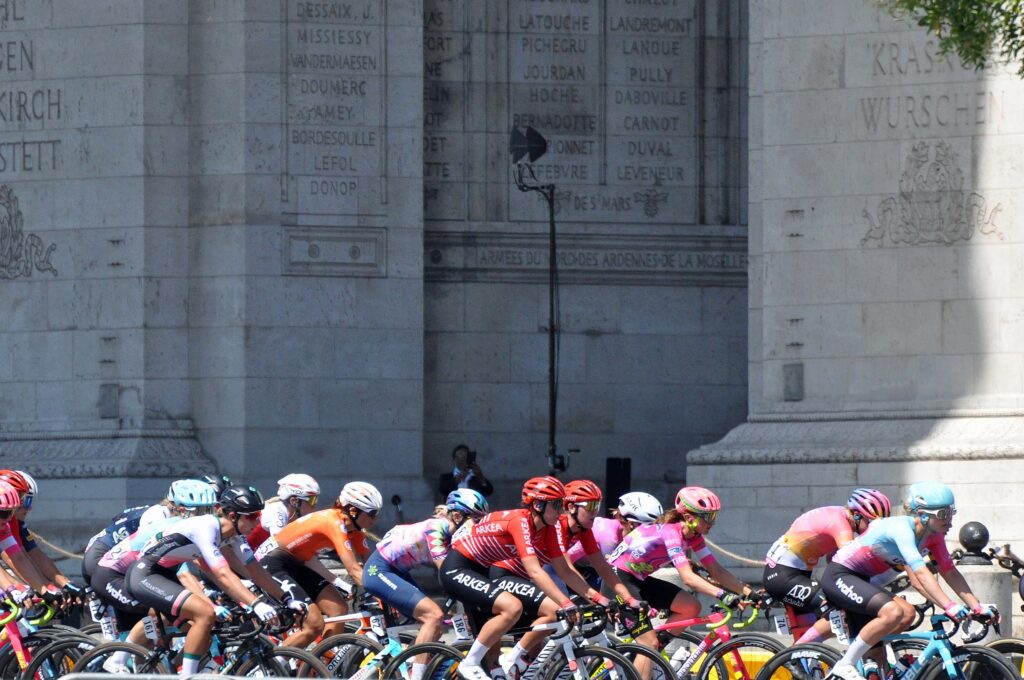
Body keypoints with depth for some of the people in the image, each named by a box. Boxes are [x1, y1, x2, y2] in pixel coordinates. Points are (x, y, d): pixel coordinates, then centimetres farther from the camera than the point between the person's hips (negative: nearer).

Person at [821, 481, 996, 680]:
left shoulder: (933, 536, -3)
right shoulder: (902, 529, -28)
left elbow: (950, 573, -2)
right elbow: (921, 573, -38)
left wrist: (977, 607, -13)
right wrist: (949, 606, -47)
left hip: (859, 580, 10)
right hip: (838, 576, -10)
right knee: (893, 612, -29)